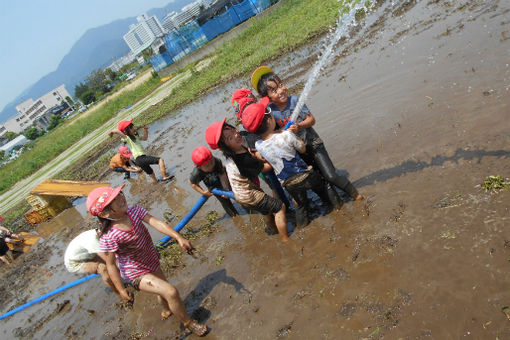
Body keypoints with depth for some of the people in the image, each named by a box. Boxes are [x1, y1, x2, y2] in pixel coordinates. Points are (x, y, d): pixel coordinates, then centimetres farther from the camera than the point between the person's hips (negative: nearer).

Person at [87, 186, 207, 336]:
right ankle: (188, 323, 11)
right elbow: (111, 265, -20)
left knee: (164, 291, 28)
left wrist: (179, 238, -35)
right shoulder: (109, 237, -32)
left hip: (151, 262, 7)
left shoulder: (134, 211, -18)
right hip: (137, 274, -6)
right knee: (171, 292, -16)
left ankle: (167, 311, 62)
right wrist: (121, 290, -11)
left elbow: (156, 223, -25)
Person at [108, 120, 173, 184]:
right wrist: (111, 133, -3)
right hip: (140, 158, -9)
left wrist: (145, 130, 18)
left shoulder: (135, 136, 19)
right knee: (160, 160, -21)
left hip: (142, 158, 9)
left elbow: (145, 138, 32)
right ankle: (164, 177, -24)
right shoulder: (126, 138, -7)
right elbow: (116, 130, -21)